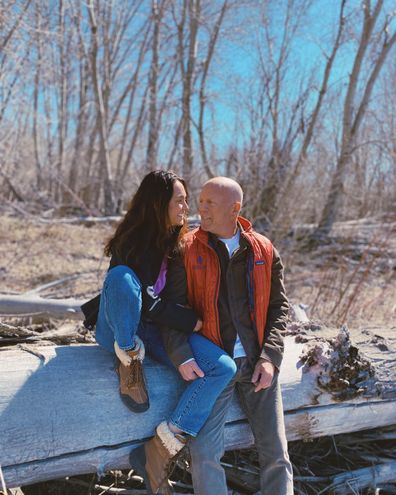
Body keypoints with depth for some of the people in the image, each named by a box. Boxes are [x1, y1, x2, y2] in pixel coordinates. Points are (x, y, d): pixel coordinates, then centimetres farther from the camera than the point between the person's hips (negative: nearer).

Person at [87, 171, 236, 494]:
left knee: (224, 368, -17)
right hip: (121, 330, -6)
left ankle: (160, 451, -16)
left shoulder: (177, 242, 6)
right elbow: (145, 303, -20)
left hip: (157, 330, 6)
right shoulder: (132, 243, -14)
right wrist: (190, 321, -16)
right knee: (121, 276, -37)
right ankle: (130, 359, -15)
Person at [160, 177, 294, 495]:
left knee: (276, 455, 6)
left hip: (258, 363, 2)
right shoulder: (187, 250, -1)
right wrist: (181, 357, -17)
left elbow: (279, 307, 7)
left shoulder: (264, 251, 5)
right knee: (204, 454, -9)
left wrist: (270, 358, -5)